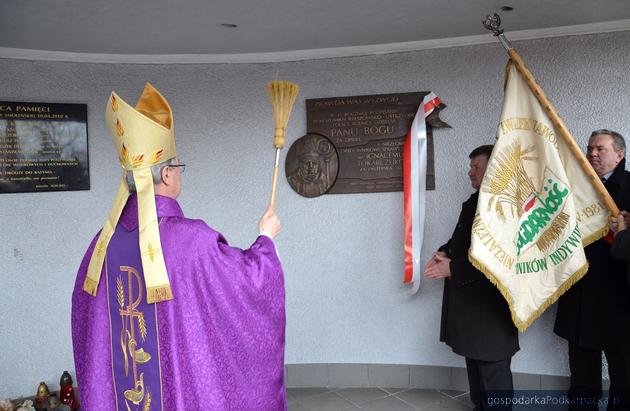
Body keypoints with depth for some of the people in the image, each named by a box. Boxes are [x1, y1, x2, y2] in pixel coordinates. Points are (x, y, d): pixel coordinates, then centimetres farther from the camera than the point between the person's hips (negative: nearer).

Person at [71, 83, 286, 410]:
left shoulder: (106, 241, -5)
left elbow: (87, 317, 8)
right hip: (186, 381, -5)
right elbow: (250, 280, -10)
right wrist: (265, 238, 6)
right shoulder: (192, 239, -23)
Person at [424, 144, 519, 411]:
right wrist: (445, 252, 0)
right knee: (474, 359, 21)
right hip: (468, 298, 10)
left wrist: (453, 268, -21)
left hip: (491, 304, -9)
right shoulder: (475, 201, 13)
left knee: (493, 372, 4)